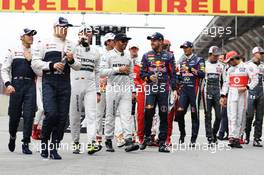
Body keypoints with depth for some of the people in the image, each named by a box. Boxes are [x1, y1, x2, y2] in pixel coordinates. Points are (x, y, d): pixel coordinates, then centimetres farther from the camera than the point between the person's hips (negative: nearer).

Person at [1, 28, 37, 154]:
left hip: (31, 86, 1)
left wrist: (31, 60, -4)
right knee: (14, 115, 4)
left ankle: (26, 144, 0)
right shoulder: (13, 52, 8)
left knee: (29, 115, -7)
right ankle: (12, 137, 31)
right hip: (16, 85, -1)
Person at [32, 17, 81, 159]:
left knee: (63, 117, -1)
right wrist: (52, 65, -11)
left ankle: (54, 148, 9)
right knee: (51, 113, -17)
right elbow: (35, 62, 0)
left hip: (65, 83, 4)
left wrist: (71, 60, -5)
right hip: (49, 82, -4)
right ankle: (44, 141, 6)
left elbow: (78, 67, 16)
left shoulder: (71, 46, 17)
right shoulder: (44, 44, 7)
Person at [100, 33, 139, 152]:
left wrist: (133, 90, 13)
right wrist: (118, 69, -16)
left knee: (127, 115, -7)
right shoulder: (109, 55, 0)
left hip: (126, 89, 4)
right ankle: (108, 141, 13)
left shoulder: (128, 57, 16)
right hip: (113, 88, -4)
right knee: (110, 115, 3)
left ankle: (128, 141, -13)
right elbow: (103, 72, -11)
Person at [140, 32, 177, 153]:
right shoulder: (147, 56, 12)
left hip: (164, 88, 0)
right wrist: (148, 77, -9)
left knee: (164, 116, -1)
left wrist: (174, 89, 0)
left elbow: (172, 74, 8)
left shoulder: (168, 56, 10)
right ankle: (146, 137, 8)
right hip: (151, 88, 0)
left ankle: (162, 143, 4)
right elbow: (142, 73, 12)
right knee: (148, 112, -12)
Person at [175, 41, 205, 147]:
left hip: (194, 89, -4)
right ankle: (182, 134, 12)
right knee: (179, 112, -8)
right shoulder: (181, 61, 19)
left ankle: (193, 139, 3)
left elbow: (202, 74, -11)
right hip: (184, 89, 4)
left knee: (194, 114, -2)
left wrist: (190, 69, -18)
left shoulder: (198, 60, 2)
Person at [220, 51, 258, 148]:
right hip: (232, 94, 3)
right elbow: (226, 83, 18)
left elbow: (255, 80, -2)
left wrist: (246, 87, -15)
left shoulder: (247, 68, 1)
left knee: (240, 117, 0)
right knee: (232, 117, -8)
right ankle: (232, 138, -14)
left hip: (242, 95, -3)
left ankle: (237, 138, 4)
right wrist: (223, 96, 11)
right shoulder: (230, 70, 17)